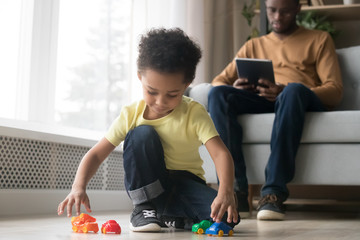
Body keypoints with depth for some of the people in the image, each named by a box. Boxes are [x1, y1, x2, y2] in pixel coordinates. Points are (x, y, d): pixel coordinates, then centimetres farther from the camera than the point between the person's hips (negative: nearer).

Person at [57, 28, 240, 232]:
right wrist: (79, 187, -26)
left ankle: (168, 217, 0)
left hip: (185, 183, 0)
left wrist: (226, 192, -43)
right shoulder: (131, 115, -10)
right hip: (146, 186, 0)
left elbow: (220, 153, -25)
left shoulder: (194, 113, -14)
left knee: (228, 216, -28)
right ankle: (143, 208, -14)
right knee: (142, 134, -27)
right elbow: (96, 154, -8)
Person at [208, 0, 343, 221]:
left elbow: (335, 91, 4)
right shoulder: (254, 46, 30)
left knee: (294, 90, -38)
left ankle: (274, 193, -41)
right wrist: (233, 88, -7)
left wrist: (284, 91, -14)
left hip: (306, 102, -3)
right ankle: (236, 192, -33)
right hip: (260, 103, 3)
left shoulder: (319, 40, 20)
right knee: (218, 94, -26)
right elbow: (219, 81, 21)